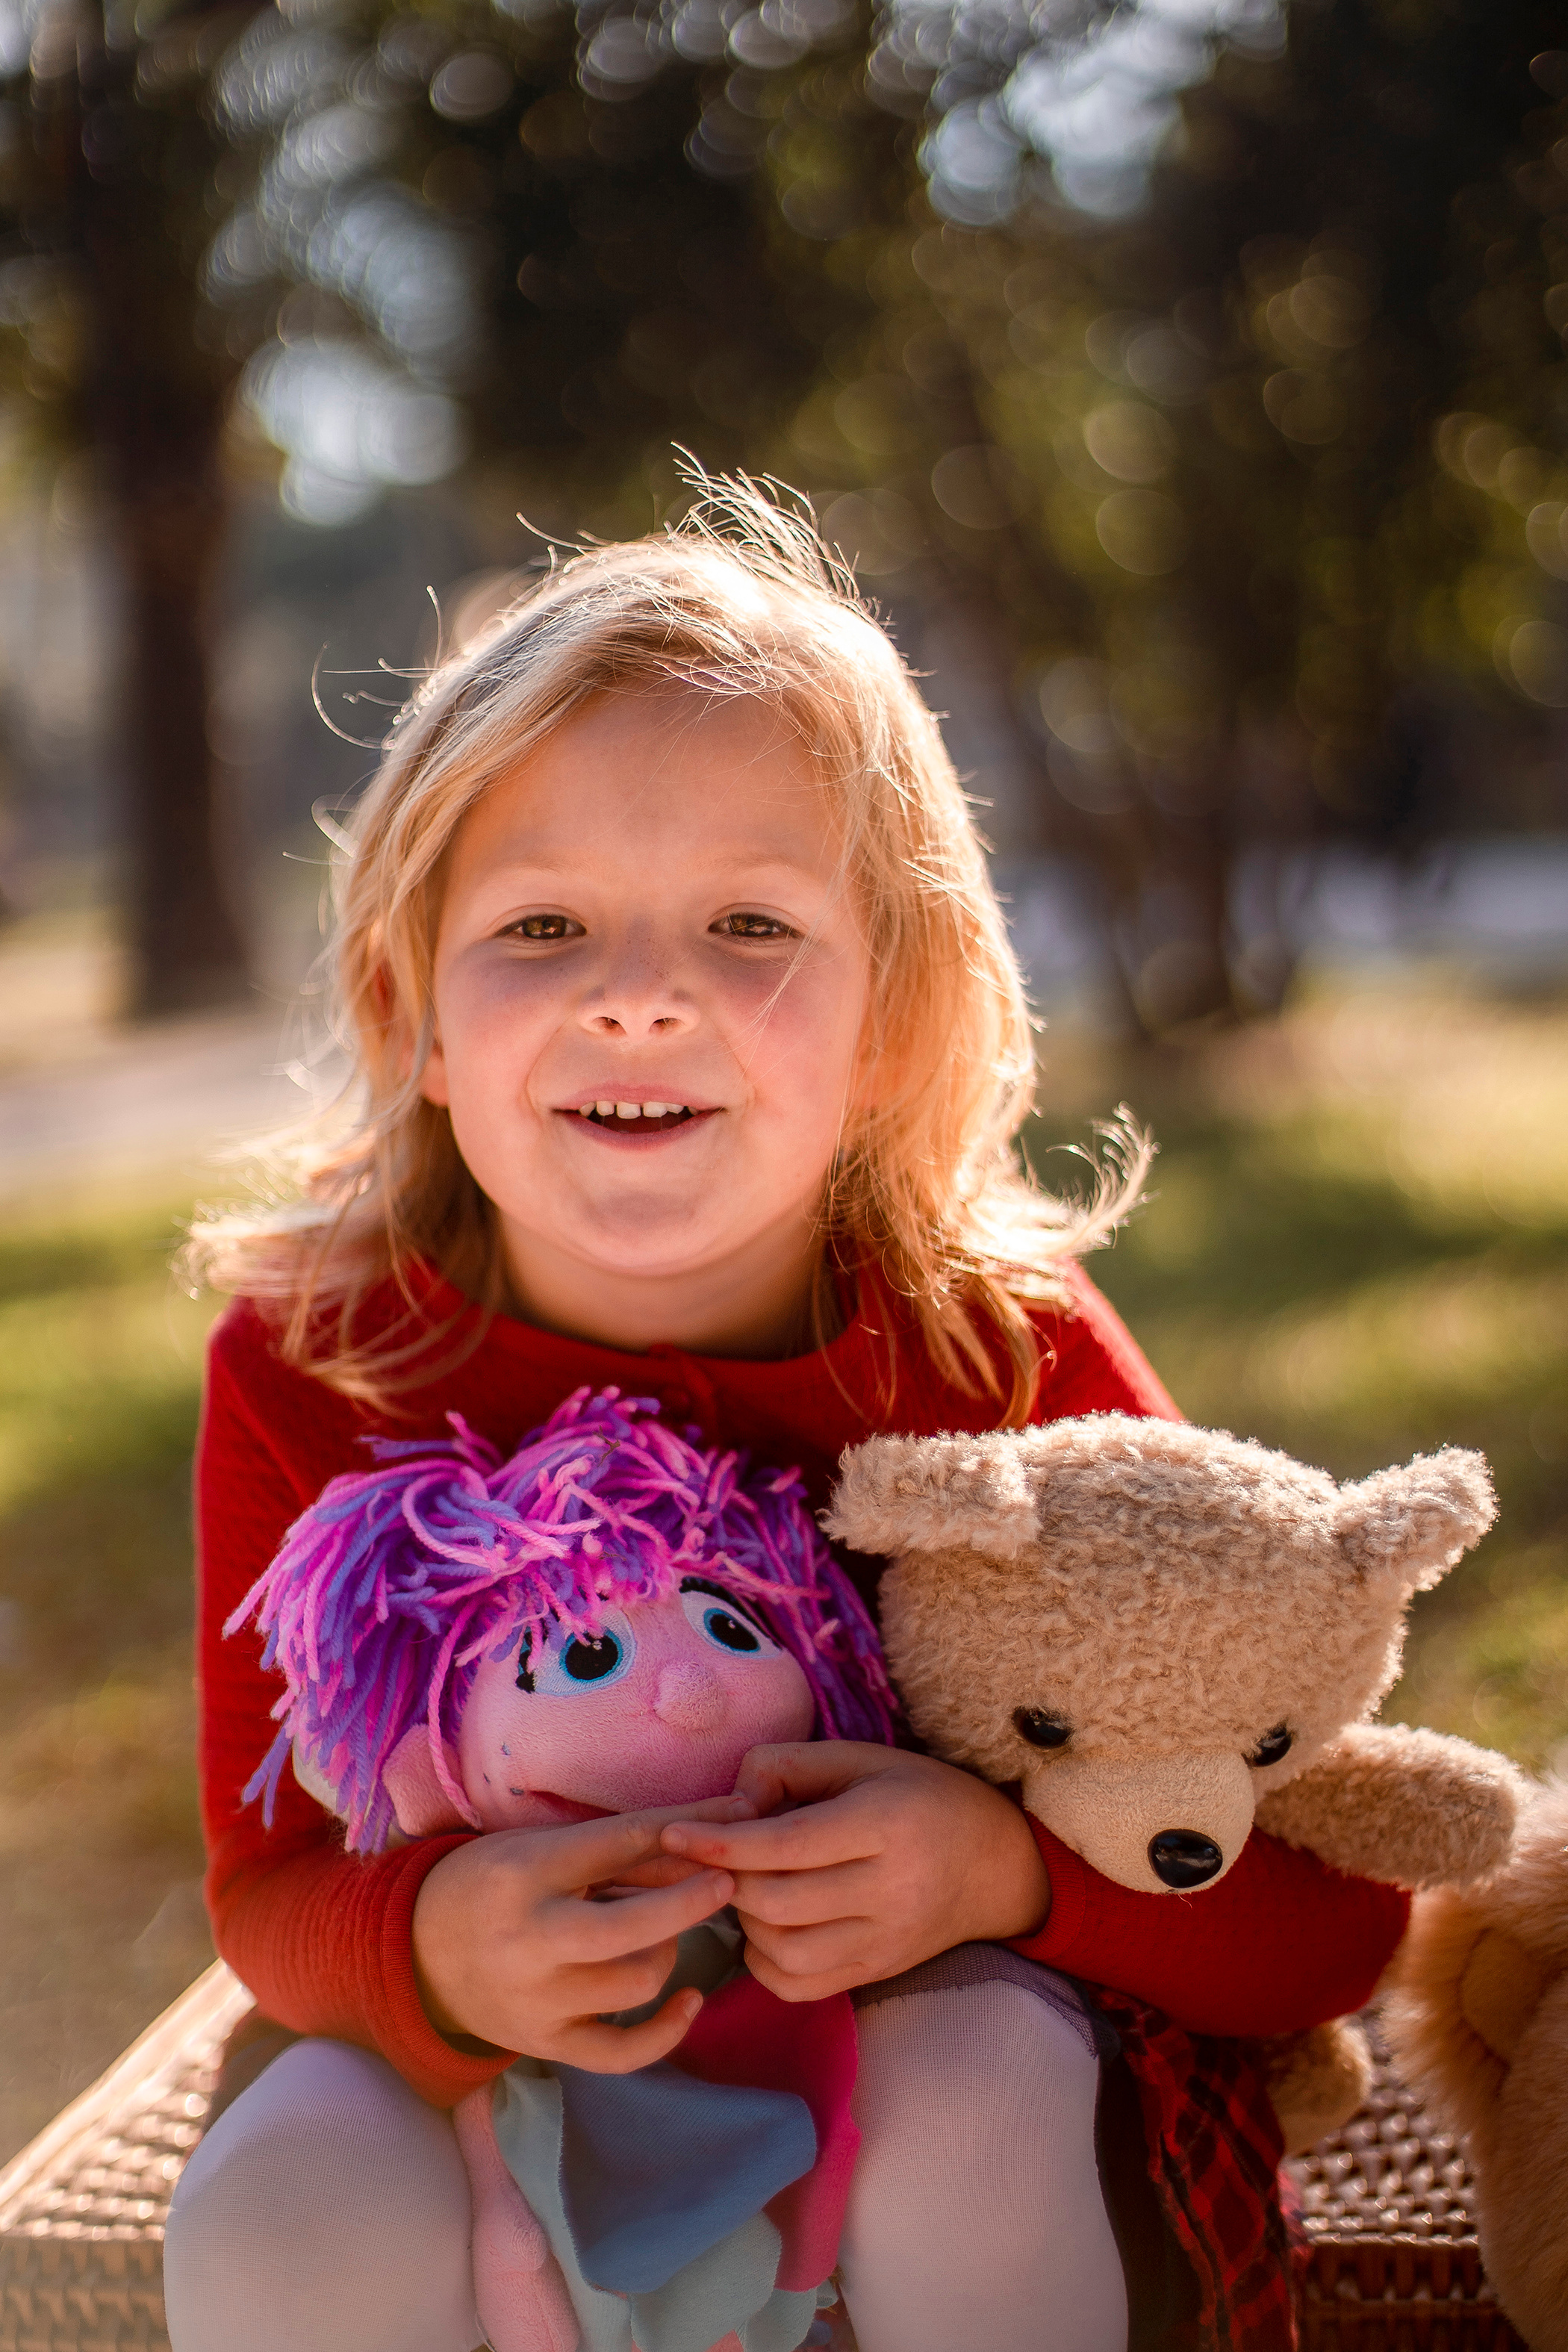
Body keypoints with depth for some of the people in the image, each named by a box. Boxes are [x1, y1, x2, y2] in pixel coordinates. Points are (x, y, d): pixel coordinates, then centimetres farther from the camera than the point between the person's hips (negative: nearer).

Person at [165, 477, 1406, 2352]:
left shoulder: (1018, 1359, -22)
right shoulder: (308, 1362, -19)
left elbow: (1332, 1916, -16)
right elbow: (274, 1887, -12)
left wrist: (1013, 1868, -36)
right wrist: (433, 1949, -36)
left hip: (968, 2040, -1)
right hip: (501, 2055, 1)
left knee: (977, 2087, -33)